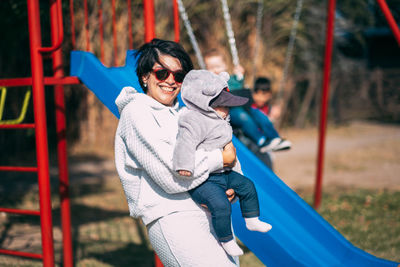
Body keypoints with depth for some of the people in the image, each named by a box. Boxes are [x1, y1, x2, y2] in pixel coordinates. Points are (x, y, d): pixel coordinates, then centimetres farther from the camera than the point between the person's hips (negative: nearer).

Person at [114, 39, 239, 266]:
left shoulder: (181, 113, 19)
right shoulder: (136, 113, -6)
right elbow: (170, 175, -15)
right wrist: (220, 159, -7)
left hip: (208, 211, 8)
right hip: (171, 218, -8)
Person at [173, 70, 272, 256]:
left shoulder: (218, 121, 11)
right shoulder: (195, 122, -23)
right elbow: (186, 142, -39)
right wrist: (184, 164, -51)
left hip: (222, 173, 10)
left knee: (247, 185, 16)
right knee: (221, 205, -24)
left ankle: (252, 220, 34)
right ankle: (226, 240, -3)